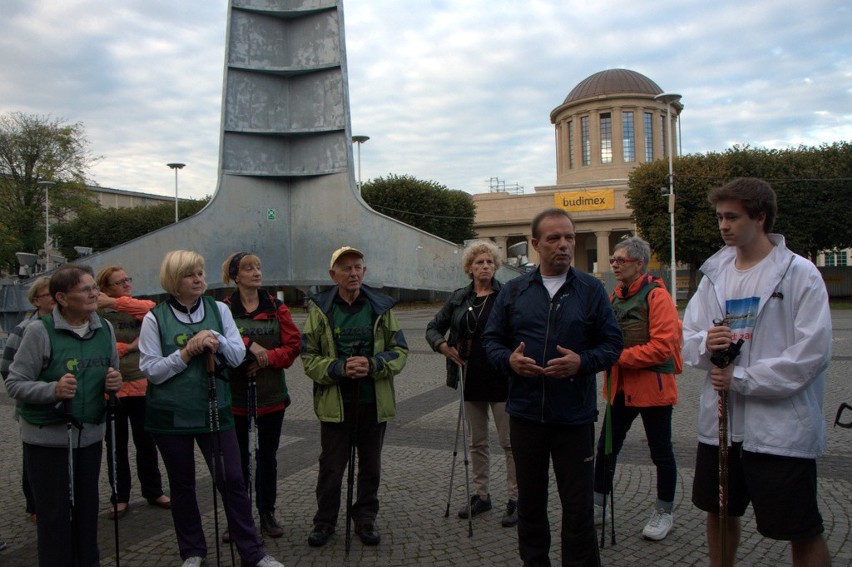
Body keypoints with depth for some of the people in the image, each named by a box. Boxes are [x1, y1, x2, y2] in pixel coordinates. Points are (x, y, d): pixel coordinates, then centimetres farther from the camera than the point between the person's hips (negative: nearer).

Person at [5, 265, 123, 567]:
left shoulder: (105, 328, 4)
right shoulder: (39, 330, -12)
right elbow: (14, 384, -10)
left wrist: (114, 382, -7)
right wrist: (53, 390, -26)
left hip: (90, 434, 4)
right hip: (47, 437, -4)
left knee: (87, 508, 13)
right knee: (54, 513, 4)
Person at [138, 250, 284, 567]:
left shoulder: (219, 309, 3)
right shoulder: (155, 318, -5)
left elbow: (238, 355, 1)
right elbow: (151, 370, -8)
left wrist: (217, 340, -17)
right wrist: (185, 353, -18)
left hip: (215, 409, 1)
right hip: (171, 414, -1)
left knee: (232, 480, 2)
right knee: (182, 484, 12)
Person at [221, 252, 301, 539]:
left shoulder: (276, 307, 4)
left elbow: (293, 344, -2)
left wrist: (266, 358, -15)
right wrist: (248, 345, -27)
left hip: (271, 393, 2)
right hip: (235, 393, -2)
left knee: (268, 456, 12)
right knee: (239, 458, 8)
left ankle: (267, 513, 26)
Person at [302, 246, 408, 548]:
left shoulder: (381, 307, 1)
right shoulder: (320, 309, -1)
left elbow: (400, 351, 1)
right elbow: (308, 358, -3)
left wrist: (372, 365, -16)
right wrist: (340, 368, -19)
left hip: (374, 402, 2)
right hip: (334, 402, -1)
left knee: (370, 465, 14)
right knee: (331, 466, 9)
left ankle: (365, 519, 32)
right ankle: (325, 520, 28)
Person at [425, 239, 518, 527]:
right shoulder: (459, 298, 7)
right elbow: (433, 328, 14)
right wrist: (444, 347, -3)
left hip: (502, 380, -4)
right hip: (472, 379, 5)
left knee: (510, 442, 2)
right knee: (477, 442, 15)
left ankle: (515, 500, 13)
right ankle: (481, 495, 28)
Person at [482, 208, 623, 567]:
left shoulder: (591, 290, 2)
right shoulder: (513, 291, 6)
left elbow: (612, 343, 2)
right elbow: (491, 339, 9)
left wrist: (582, 362, -17)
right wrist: (509, 360, -12)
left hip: (575, 415, -2)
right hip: (525, 413, 2)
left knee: (578, 505, 5)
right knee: (530, 499, 16)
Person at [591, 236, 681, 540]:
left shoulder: (657, 296, -13)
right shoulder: (614, 297, 10)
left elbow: (662, 346, -21)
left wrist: (619, 356, -22)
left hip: (652, 386, -7)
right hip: (619, 387, 7)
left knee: (660, 452, 8)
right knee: (606, 447, 11)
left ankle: (663, 513, 26)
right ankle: (597, 506, 24)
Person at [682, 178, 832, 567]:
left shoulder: (799, 273, -8)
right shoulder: (715, 273, 8)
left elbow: (812, 352, -15)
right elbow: (687, 337, 8)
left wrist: (741, 379, -16)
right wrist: (704, 343, -15)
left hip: (781, 426, -5)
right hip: (719, 419, 6)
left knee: (803, 531, 6)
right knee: (719, 512, 20)